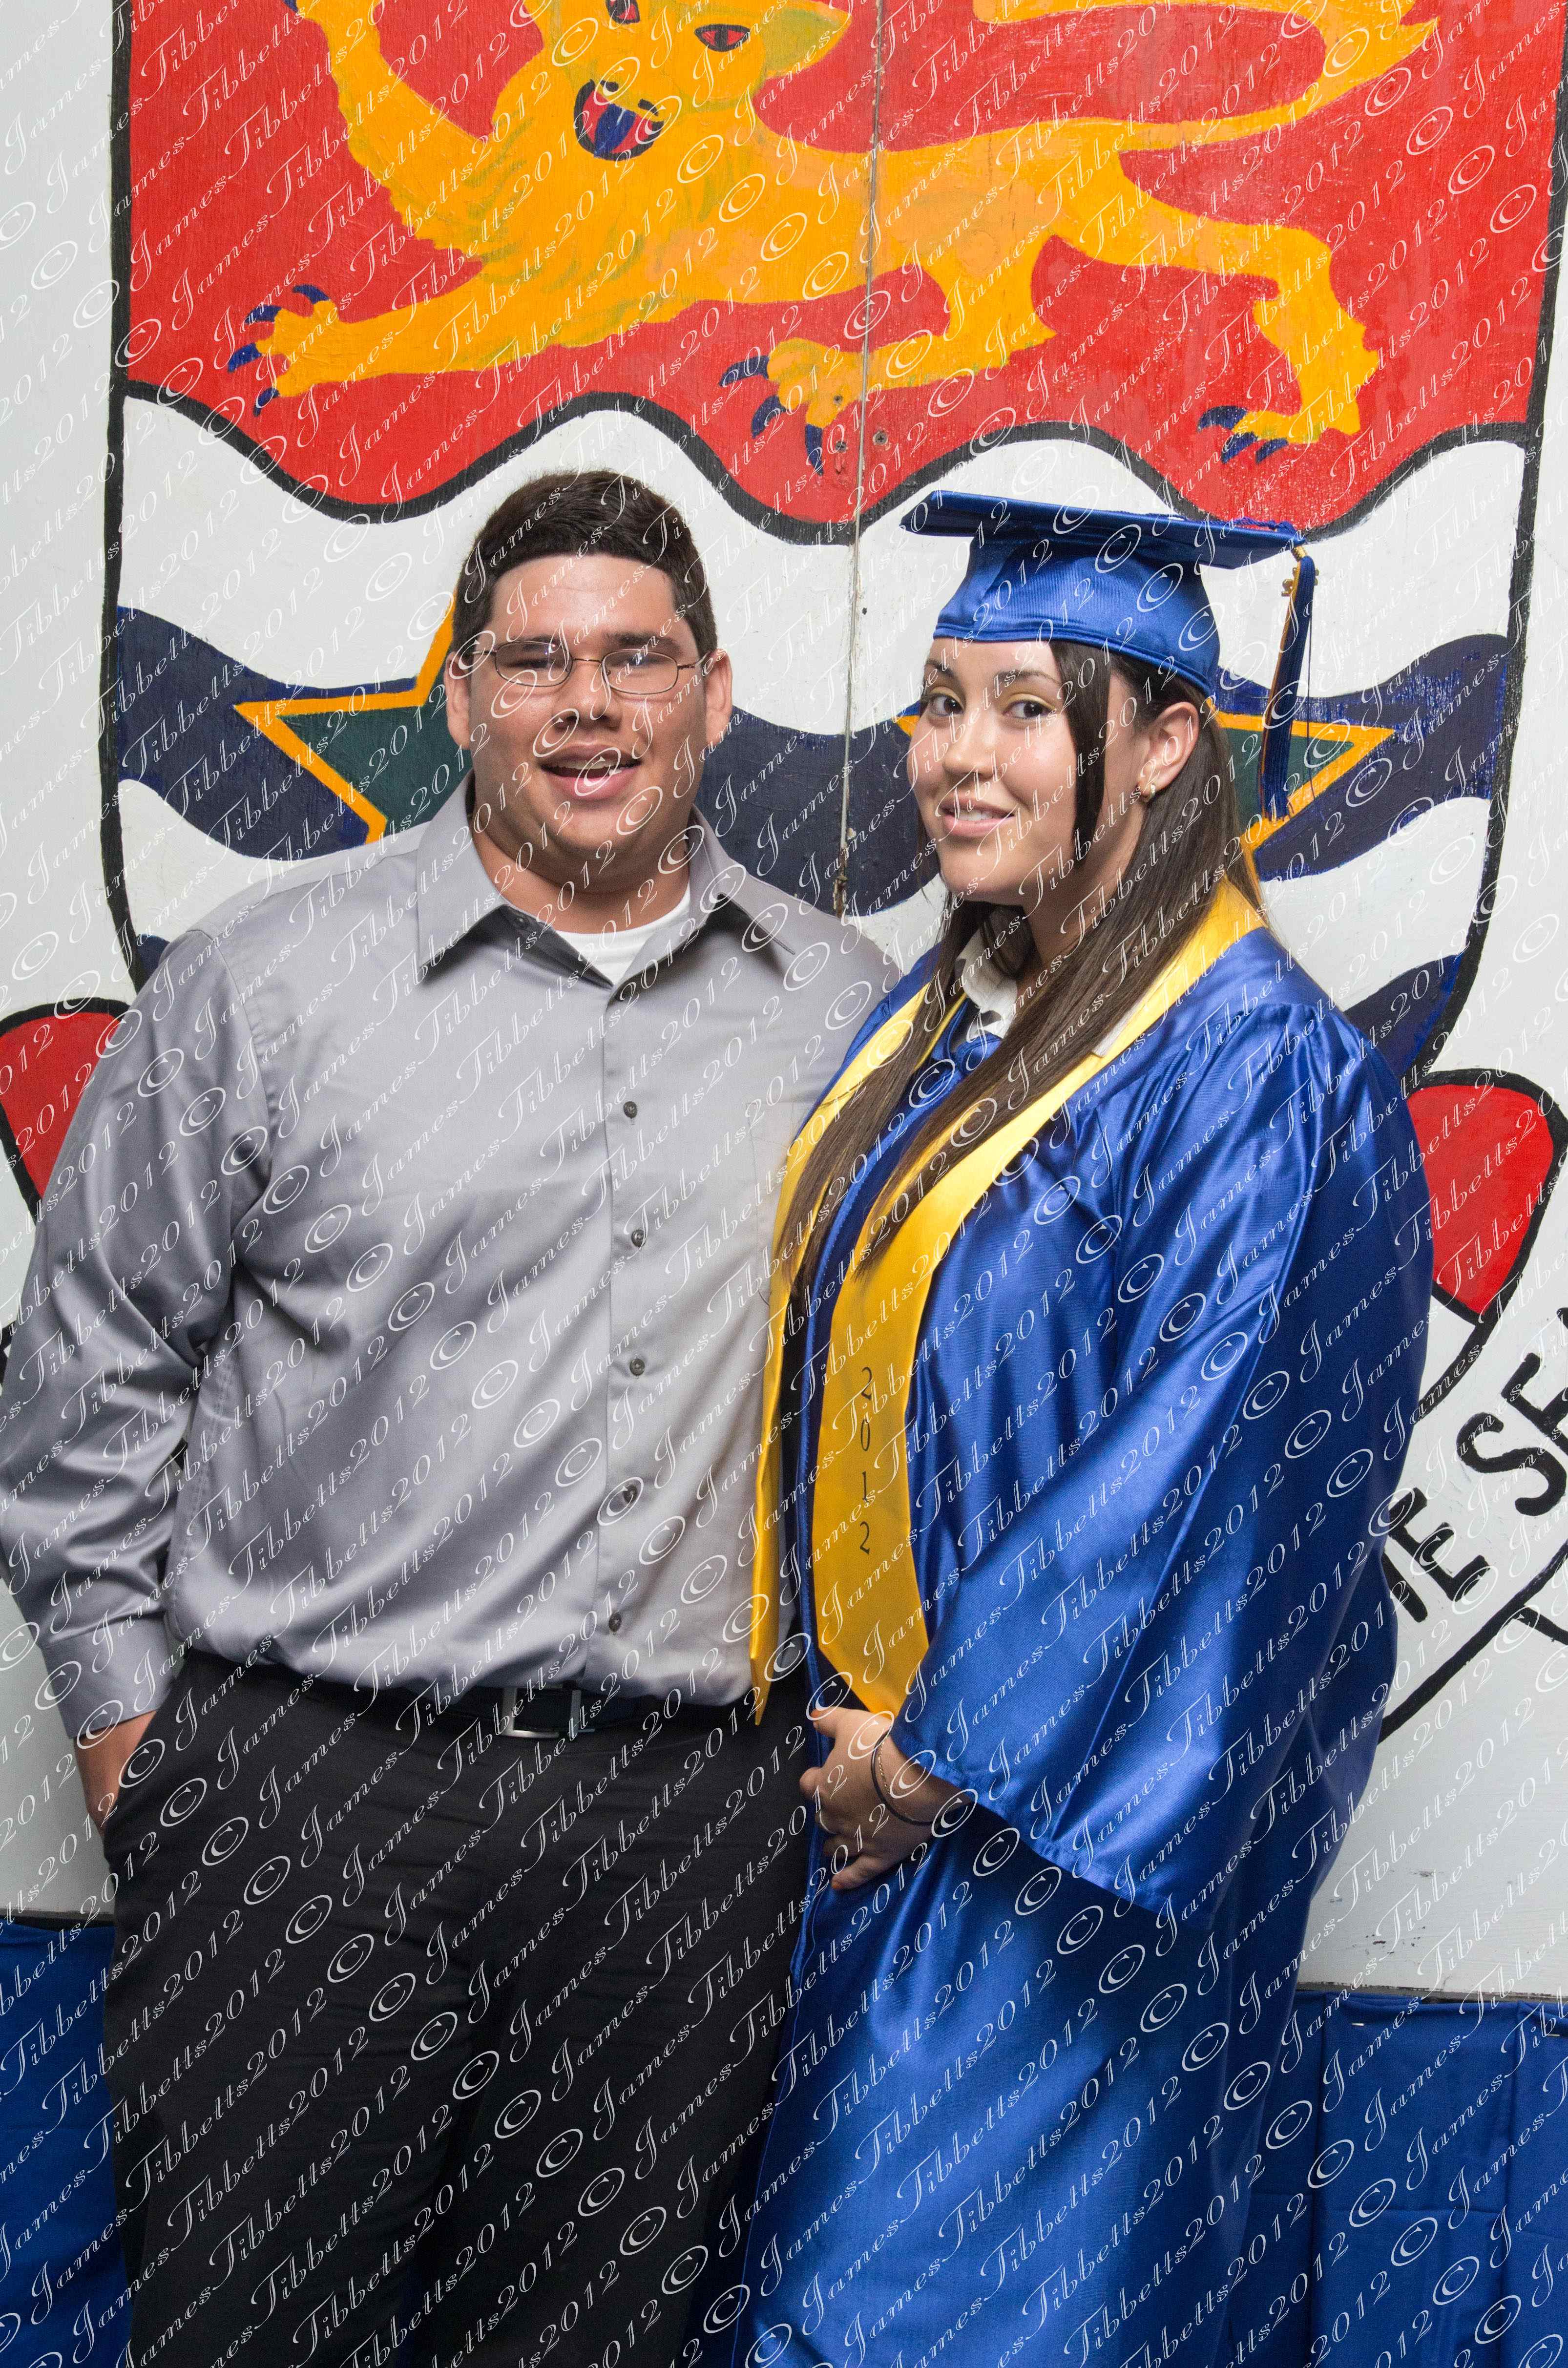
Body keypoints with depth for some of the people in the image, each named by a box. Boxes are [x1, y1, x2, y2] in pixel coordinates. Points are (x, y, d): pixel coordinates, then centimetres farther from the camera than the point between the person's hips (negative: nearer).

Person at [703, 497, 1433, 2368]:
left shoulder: (1256, 1072, -17)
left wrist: (945, 1748, -16)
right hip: (878, 1770, 8)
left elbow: (1200, 1464, -20)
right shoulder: (929, 1020, 8)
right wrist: (845, 1716, 8)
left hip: (1077, 1802, -8)